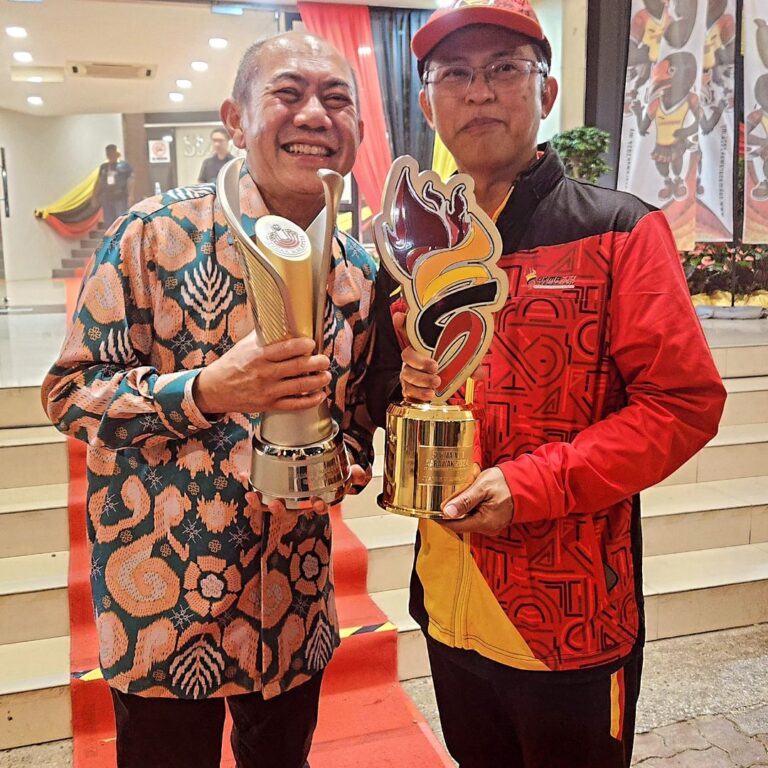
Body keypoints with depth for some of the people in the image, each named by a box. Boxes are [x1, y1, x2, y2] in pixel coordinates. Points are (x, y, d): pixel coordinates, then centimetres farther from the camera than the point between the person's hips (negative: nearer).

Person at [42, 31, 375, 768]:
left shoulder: (359, 272, 2)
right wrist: (209, 390, -26)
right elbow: (70, 390, -11)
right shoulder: (155, 233, -12)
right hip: (164, 600, -4)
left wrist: (345, 464, -11)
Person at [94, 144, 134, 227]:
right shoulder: (103, 167, 15)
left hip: (121, 198, -5)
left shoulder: (125, 165, 0)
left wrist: (130, 196, -16)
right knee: (108, 223, 7)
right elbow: (99, 182, 17)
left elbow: (130, 182, -6)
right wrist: (95, 197, 14)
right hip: (107, 199, 5)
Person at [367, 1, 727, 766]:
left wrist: (532, 484, -22)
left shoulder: (619, 232, -9)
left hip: (573, 619, -4)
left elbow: (685, 401, -14)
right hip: (448, 609, 5)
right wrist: (403, 388, -8)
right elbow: (377, 393, 16)